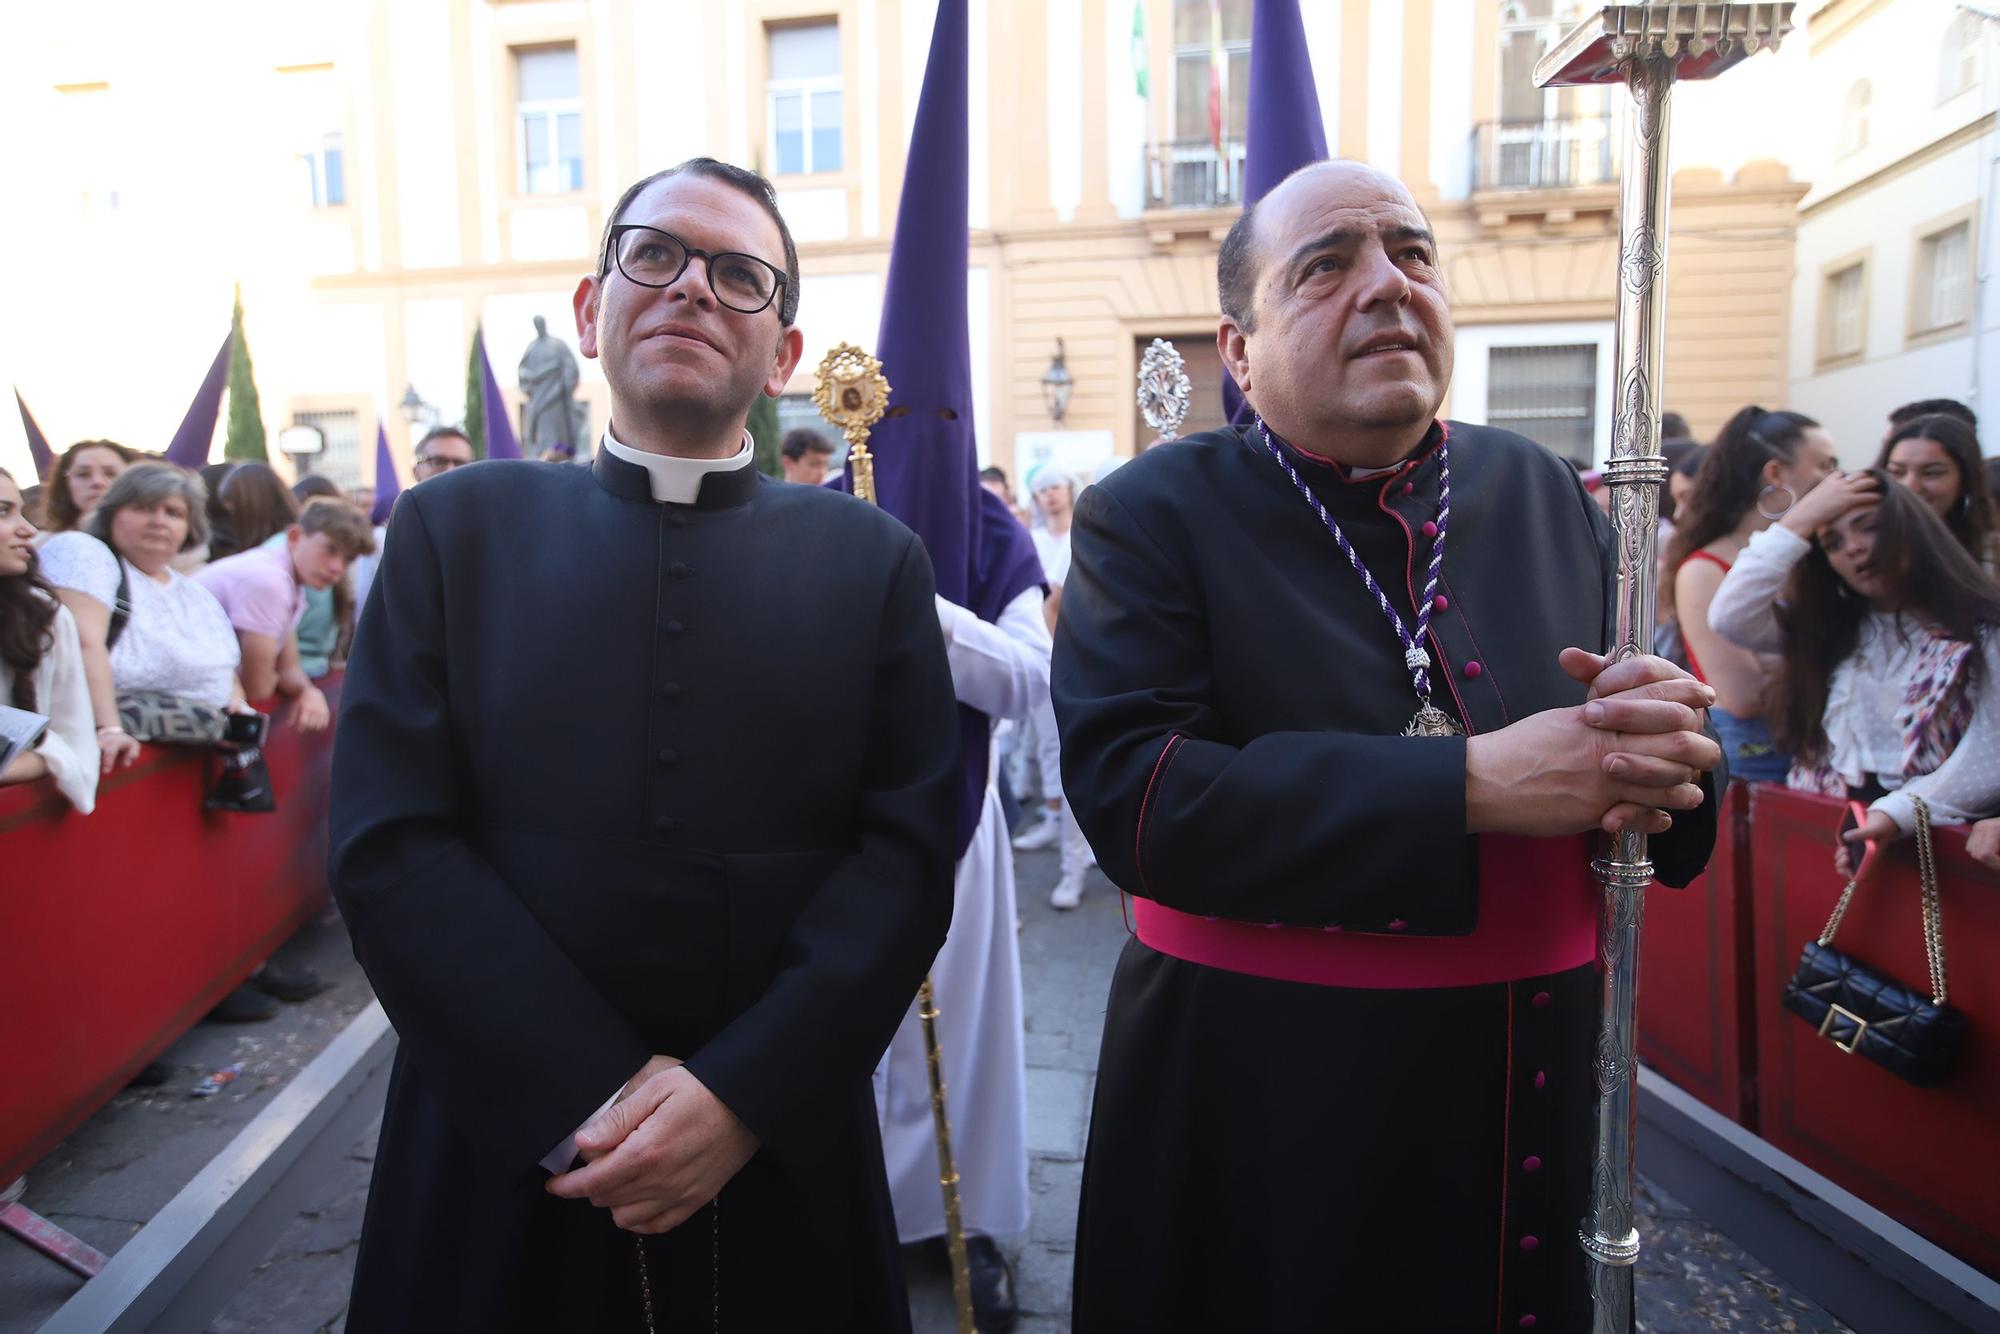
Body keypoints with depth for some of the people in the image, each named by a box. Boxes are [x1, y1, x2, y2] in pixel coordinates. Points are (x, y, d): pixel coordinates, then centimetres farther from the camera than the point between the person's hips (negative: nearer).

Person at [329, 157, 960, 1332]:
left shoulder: (873, 560, 0)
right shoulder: (458, 528, 0)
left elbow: (910, 851, -6)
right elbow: (386, 843, -7)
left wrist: (745, 1093, -15)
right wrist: (588, 1102, -14)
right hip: (506, 1151, 0)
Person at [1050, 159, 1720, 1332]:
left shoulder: (1547, 496, 4)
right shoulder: (1153, 517, -9)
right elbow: (1128, 792, -23)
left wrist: (1664, 751, -18)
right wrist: (1474, 784, -25)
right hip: (1261, 1117, -4)